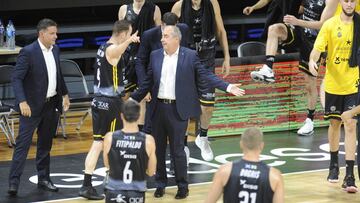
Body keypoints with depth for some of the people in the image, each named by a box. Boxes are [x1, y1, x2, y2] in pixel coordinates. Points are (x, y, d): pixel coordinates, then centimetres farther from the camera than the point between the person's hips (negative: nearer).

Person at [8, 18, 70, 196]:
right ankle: (14, 182, -4)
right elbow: (16, 78, -19)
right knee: (23, 143, -6)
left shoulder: (55, 50, 7)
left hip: (52, 104, 7)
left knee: (46, 144, 14)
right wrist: (22, 101, -28)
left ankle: (43, 179, 24)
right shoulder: (28, 52, -15)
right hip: (32, 106, -7)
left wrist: (64, 94, 22)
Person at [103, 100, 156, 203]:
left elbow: (107, 165, 7)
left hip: (114, 192, 0)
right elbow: (151, 172, 0)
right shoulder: (148, 140, -11)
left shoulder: (110, 138, -10)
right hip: (137, 193, 0)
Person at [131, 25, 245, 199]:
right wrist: (133, 99, 9)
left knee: (177, 150, 0)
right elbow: (148, 82, 11)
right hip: (158, 107, 4)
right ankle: (160, 184, 23)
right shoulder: (155, 56, 6)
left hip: (178, 110, -4)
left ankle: (182, 186, 14)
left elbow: (205, 75, -5)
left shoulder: (190, 56, -3)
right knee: (158, 149, 10)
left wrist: (227, 87, -14)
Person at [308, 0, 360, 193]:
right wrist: (312, 60, -30)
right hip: (333, 83, 0)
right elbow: (318, 48, -10)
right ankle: (333, 165, 35)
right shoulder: (330, 24, -4)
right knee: (334, 123, 13)